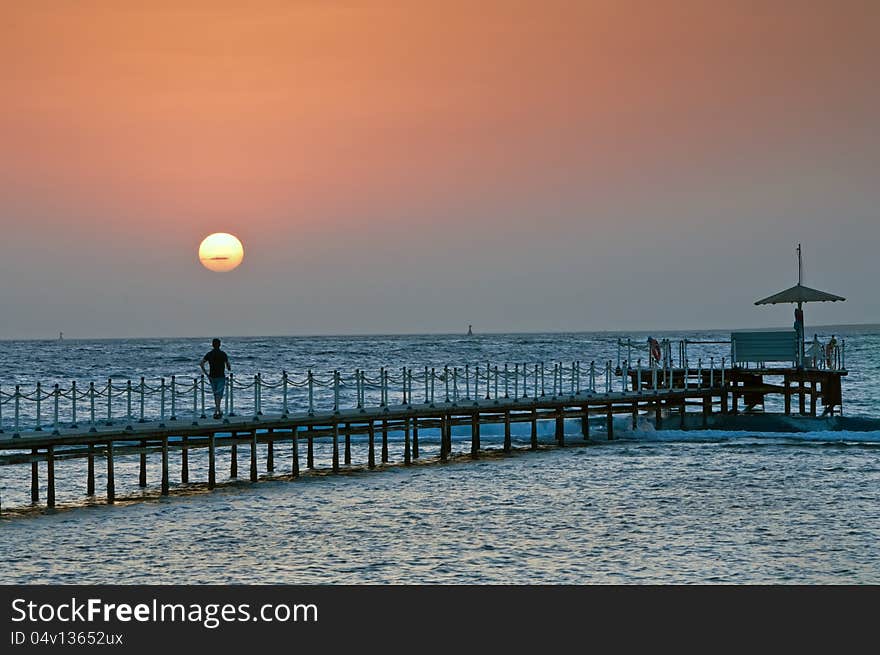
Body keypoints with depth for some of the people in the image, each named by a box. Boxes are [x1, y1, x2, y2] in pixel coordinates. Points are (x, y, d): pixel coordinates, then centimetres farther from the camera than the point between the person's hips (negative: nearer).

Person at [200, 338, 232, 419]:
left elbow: (201, 363, -7)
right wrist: (229, 369, 20)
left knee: (216, 394, 17)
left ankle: (218, 411, 23)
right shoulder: (223, 354, -6)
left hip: (212, 377, 4)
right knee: (219, 395, -7)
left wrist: (206, 373, -1)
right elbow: (228, 365, -4)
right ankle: (216, 411, -23)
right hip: (221, 376, -4)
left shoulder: (209, 354, 2)